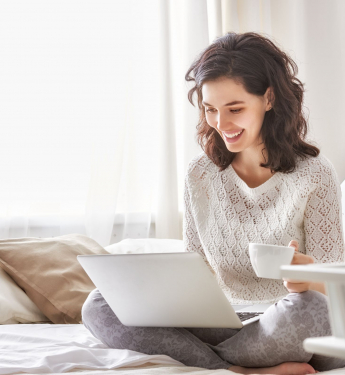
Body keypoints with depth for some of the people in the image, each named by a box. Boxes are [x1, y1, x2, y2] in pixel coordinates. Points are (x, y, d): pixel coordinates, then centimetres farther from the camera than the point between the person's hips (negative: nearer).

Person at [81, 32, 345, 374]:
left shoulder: (313, 173, -4)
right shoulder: (199, 176, 6)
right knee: (98, 306, -14)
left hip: (289, 332, -3)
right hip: (224, 325, 4)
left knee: (305, 307, -40)